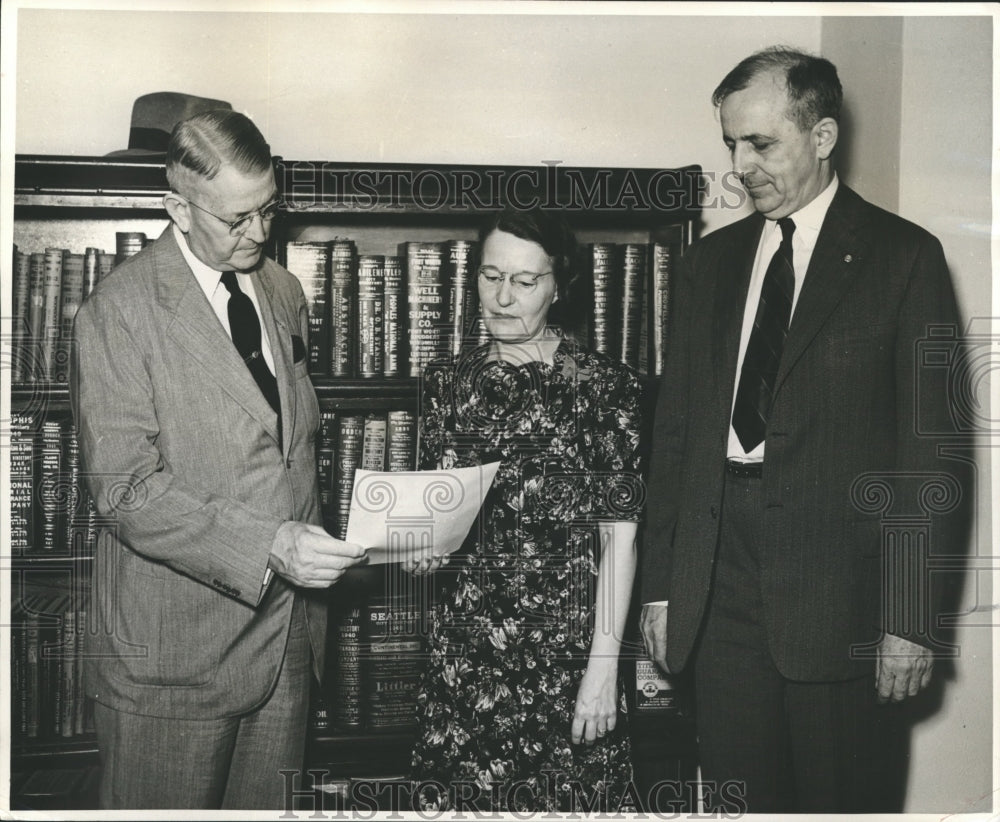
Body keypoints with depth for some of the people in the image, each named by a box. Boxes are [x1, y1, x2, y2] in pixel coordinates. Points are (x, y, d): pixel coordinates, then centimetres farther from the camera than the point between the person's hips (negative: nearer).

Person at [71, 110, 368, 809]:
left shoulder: (284, 291, 9)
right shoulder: (119, 311, -12)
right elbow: (127, 490, -18)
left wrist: (314, 554, 12)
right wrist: (268, 546, -25)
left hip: (287, 633, 6)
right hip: (175, 654, -5)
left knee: (267, 805, 16)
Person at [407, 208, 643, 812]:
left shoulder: (605, 384, -4)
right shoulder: (448, 383, 6)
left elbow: (619, 535, -6)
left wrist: (605, 664, -10)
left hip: (571, 636, -3)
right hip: (467, 640, 3)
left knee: (568, 798, 5)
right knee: (462, 795, 7)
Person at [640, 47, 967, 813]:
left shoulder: (904, 256, -1)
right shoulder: (709, 261, 12)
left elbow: (930, 447, -5)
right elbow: (675, 429, 11)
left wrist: (910, 618, -9)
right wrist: (661, 584, 8)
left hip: (836, 582, -3)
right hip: (719, 588, 4)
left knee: (842, 797, 6)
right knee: (736, 795, 10)